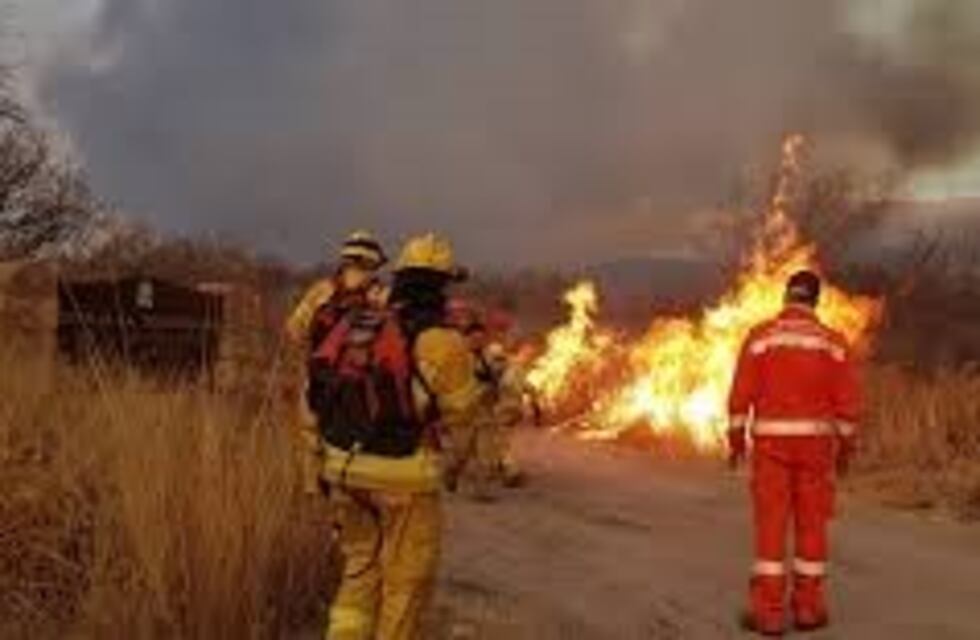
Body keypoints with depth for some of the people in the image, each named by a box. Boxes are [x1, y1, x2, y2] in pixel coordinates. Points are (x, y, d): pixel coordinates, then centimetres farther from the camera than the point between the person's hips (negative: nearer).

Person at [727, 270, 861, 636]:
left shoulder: (760, 336, -3)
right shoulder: (833, 341, 1)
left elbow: (741, 393, -7)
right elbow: (847, 401, 0)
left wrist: (735, 440, 2)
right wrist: (847, 448, 10)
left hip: (771, 441, -1)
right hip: (814, 441, 1)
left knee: (771, 526, 1)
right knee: (811, 525, 10)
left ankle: (769, 613, 0)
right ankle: (808, 607, 13)